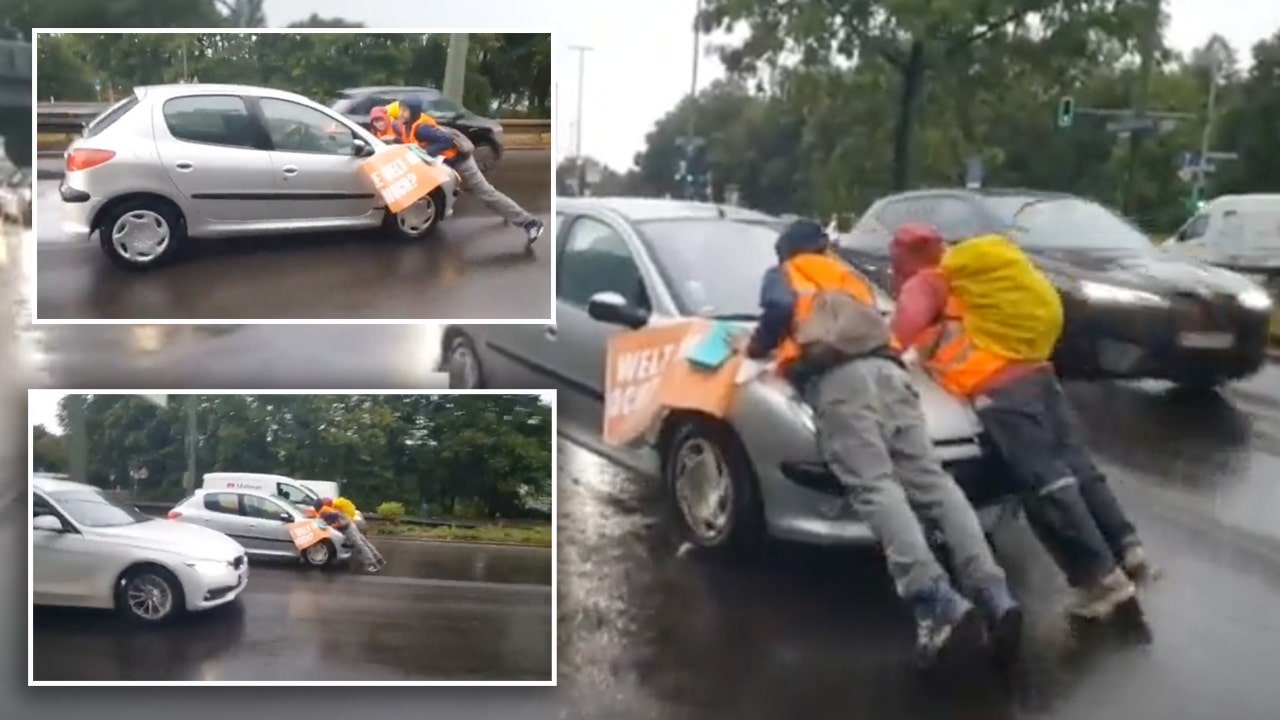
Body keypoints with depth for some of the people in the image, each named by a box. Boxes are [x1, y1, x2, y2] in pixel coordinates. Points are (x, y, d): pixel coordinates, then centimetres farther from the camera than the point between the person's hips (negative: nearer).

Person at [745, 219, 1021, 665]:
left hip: (837, 376, -5)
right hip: (886, 369, 6)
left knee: (874, 486, -22)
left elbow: (781, 309, 5)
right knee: (931, 481, -7)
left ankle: (935, 600, -42)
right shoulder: (850, 277, 43)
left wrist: (758, 346, 20)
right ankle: (992, 593, -25)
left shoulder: (784, 274, 26)